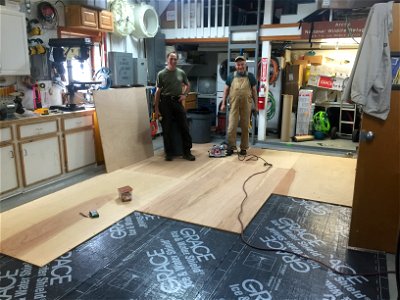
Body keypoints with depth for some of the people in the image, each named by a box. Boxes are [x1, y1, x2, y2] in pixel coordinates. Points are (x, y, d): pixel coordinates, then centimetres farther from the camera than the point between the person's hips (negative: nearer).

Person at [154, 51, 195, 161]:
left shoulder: (181, 73, 7)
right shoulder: (161, 74, 0)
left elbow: (187, 85, 22)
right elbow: (158, 91, 0)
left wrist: (184, 94, 2)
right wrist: (156, 109, -4)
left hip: (177, 101, 2)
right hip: (165, 102, -2)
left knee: (184, 127, 1)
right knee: (167, 129, 3)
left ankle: (187, 152, 11)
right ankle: (169, 153, 14)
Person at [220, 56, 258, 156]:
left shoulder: (250, 76, 6)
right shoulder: (231, 76, 6)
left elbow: (254, 91, 9)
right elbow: (226, 90, 10)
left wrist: (256, 105, 7)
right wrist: (223, 103, 3)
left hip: (246, 105, 0)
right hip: (234, 105, 0)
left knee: (245, 127, 6)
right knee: (232, 126, -3)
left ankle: (244, 147, 17)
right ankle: (231, 146, 9)